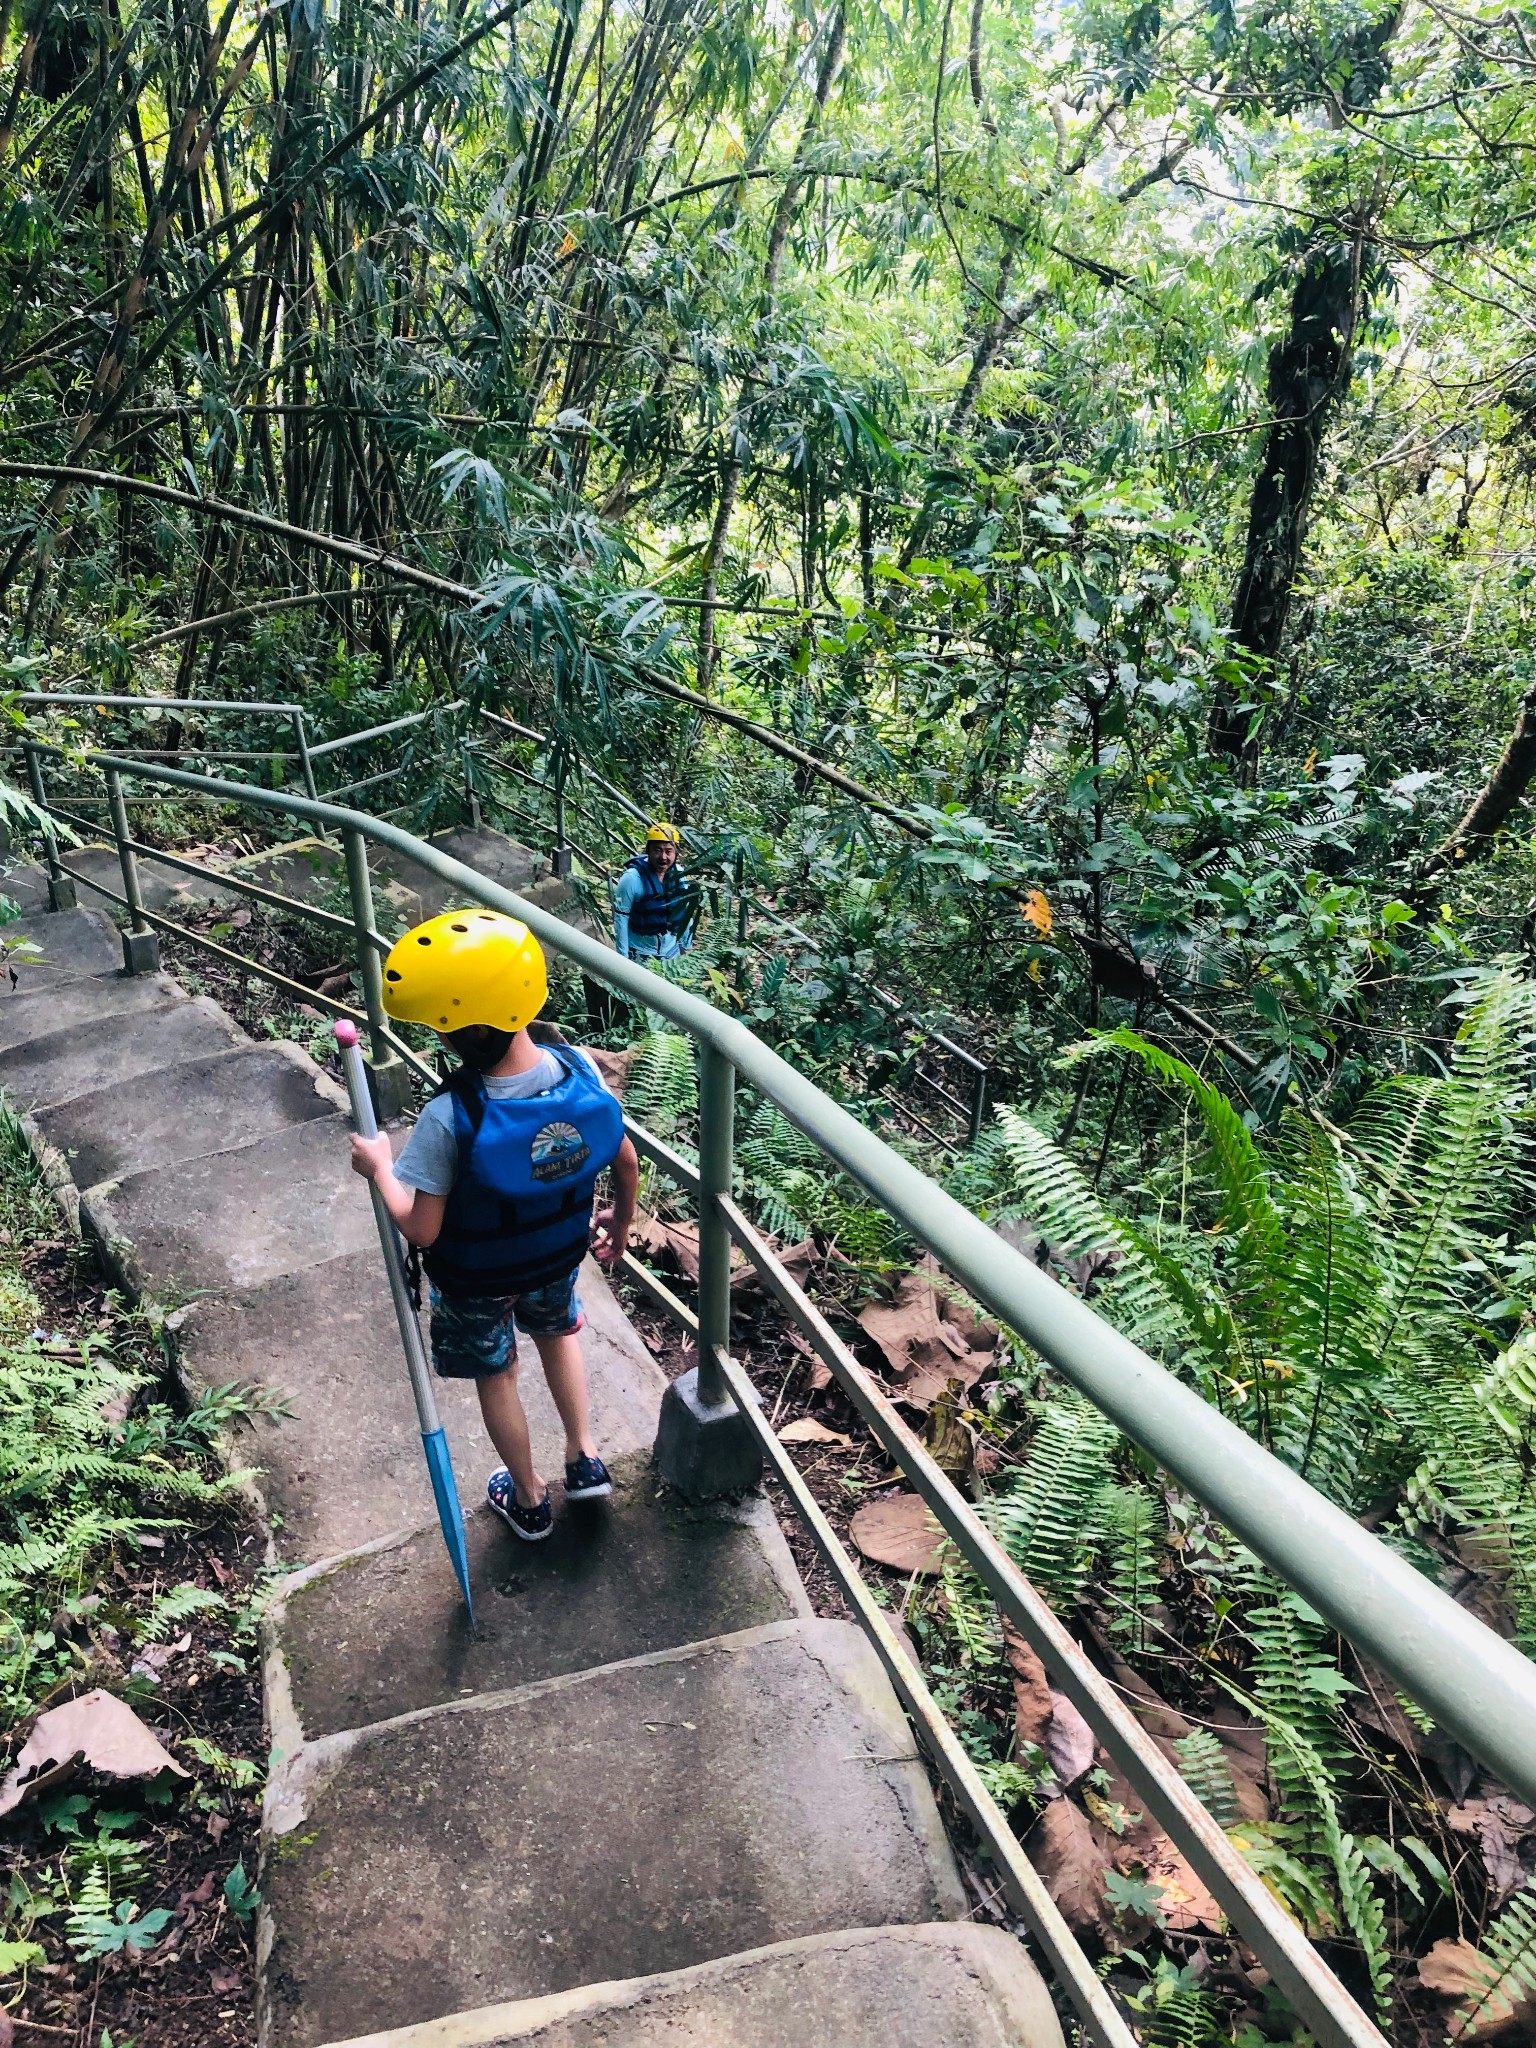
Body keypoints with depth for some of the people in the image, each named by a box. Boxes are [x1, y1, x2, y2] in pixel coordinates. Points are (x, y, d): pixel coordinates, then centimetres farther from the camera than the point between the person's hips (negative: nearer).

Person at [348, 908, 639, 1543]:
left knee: (496, 1375, 24)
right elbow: (626, 1163, -10)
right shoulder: (579, 1069, -25)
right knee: (557, 1330, 35)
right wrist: (621, 1223, 10)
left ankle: (529, 1499, 46)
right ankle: (586, 1460, 44)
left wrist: (379, 1168, -10)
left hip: (475, 1281, -3)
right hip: (557, 1256, 3)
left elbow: (421, 1230, -28)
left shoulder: (449, 1118, -38)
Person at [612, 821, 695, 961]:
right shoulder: (632, 879, -22)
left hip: (672, 951, 5)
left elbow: (686, 912, 5)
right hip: (640, 954, -5)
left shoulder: (680, 875, -8)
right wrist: (623, 956, -13)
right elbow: (620, 919, -16)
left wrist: (686, 945, 10)